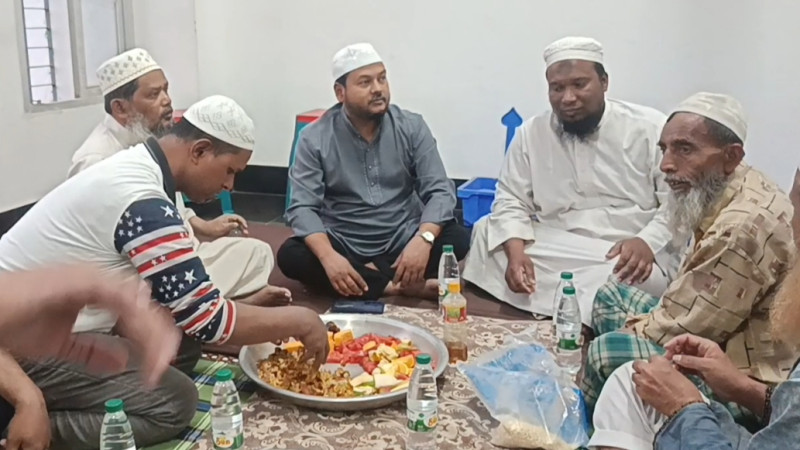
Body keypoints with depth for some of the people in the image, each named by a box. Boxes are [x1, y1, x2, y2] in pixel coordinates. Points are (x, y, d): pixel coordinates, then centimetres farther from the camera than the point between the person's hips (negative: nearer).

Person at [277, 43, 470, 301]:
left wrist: (423, 239, -30)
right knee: (290, 255, -27)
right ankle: (400, 286, -27)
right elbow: (302, 208, -13)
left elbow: (439, 190, -9)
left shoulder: (412, 127, -4)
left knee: (457, 238, -24)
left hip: (403, 241, 1)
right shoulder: (315, 138, -7)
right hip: (344, 246, 0)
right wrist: (328, 257, -33)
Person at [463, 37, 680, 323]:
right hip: (554, 252, 2)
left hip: (631, 256, -2)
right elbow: (511, 200, 5)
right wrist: (515, 250, -15)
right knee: (487, 233, -19)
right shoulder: (530, 133, 6)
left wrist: (647, 241, -24)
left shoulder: (651, 129, -3)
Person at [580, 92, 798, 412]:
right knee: (610, 295, 15)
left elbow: (688, 327, -24)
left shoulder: (745, 226, -30)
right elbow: (692, 301, 11)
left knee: (608, 351, -25)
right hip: (719, 338, 11)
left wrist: (631, 332, -8)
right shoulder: (720, 192, 2)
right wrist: (642, 325, -1)